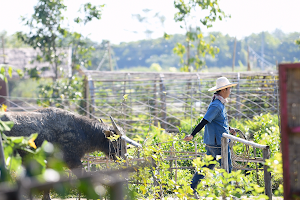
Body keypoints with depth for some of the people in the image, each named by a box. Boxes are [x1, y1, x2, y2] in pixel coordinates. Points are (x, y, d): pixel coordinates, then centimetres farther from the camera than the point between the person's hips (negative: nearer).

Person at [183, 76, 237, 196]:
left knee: (207, 166, 13)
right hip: (218, 143, -10)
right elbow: (204, 121, -23)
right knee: (226, 168, -1)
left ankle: (191, 188, 15)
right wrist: (192, 135, -25)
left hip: (211, 142, 10)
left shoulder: (219, 103, 13)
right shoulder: (216, 105, -20)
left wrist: (228, 129, 21)